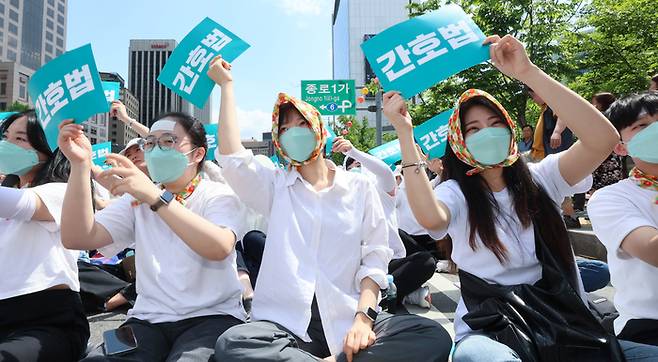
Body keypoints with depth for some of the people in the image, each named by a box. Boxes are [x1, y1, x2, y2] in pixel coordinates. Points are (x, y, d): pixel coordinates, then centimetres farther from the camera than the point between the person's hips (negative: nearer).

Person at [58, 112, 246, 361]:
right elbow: (77, 239, -3)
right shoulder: (137, 198, 12)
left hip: (211, 316, -3)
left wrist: (156, 197, -31)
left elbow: (219, 248, -25)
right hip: (149, 318, 4)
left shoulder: (218, 195, -2)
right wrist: (80, 164, -12)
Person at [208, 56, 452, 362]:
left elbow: (375, 258, 4)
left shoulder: (359, 187, 10)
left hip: (348, 321, 0)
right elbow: (232, 157, -7)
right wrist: (226, 84, 1)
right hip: (285, 323, 0)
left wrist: (363, 316, -12)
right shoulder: (275, 186, 12)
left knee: (434, 337, -24)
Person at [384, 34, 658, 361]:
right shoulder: (455, 193, 0)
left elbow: (604, 139, -12)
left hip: (561, 320, 3)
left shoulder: (539, 178, 6)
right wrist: (405, 132, -23)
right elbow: (431, 217, -26)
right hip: (488, 329, -2)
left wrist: (528, 72, -16)